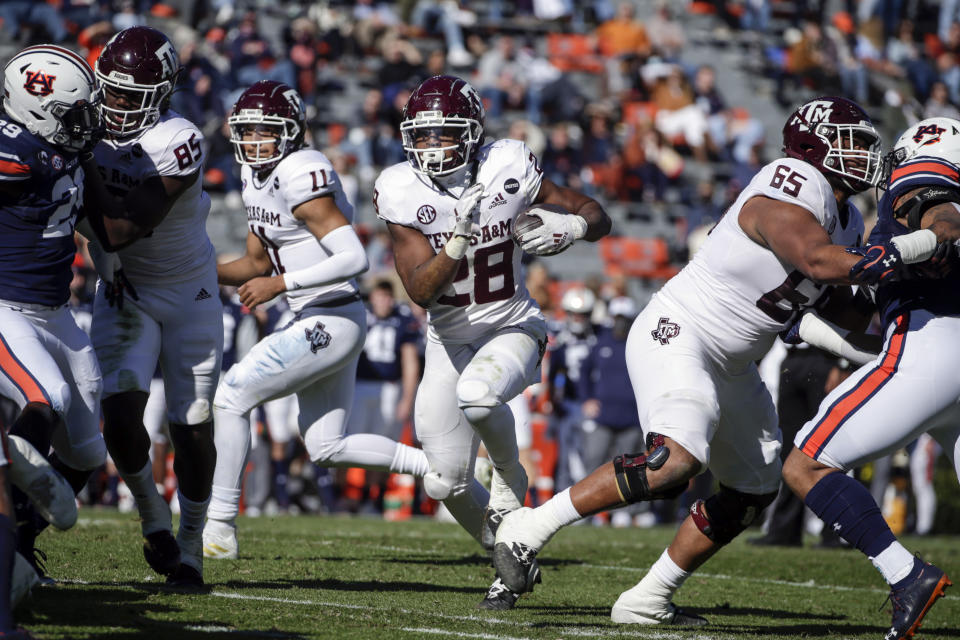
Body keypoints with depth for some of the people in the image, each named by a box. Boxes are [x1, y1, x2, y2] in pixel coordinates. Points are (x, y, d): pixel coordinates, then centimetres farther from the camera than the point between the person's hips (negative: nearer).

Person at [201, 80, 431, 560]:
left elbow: (354, 258, -24)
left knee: (231, 397, -7)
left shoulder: (301, 174, -18)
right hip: (317, 323, 10)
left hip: (331, 320, -10)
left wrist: (280, 284, -22)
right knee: (327, 448, 13)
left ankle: (219, 530, -3)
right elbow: (258, 264, 21)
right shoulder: (257, 178, 11)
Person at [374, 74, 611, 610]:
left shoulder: (507, 170, -14)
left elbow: (599, 218, -4)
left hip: (512, 330, -3)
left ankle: (511, 479, -5)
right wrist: (459, 242, -36)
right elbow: (420, 290, -20)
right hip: (449, 341, 3)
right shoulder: (403, 193, -13)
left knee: (477, 394, -37)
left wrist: (571, 227, -26)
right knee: (447, 484, 2)